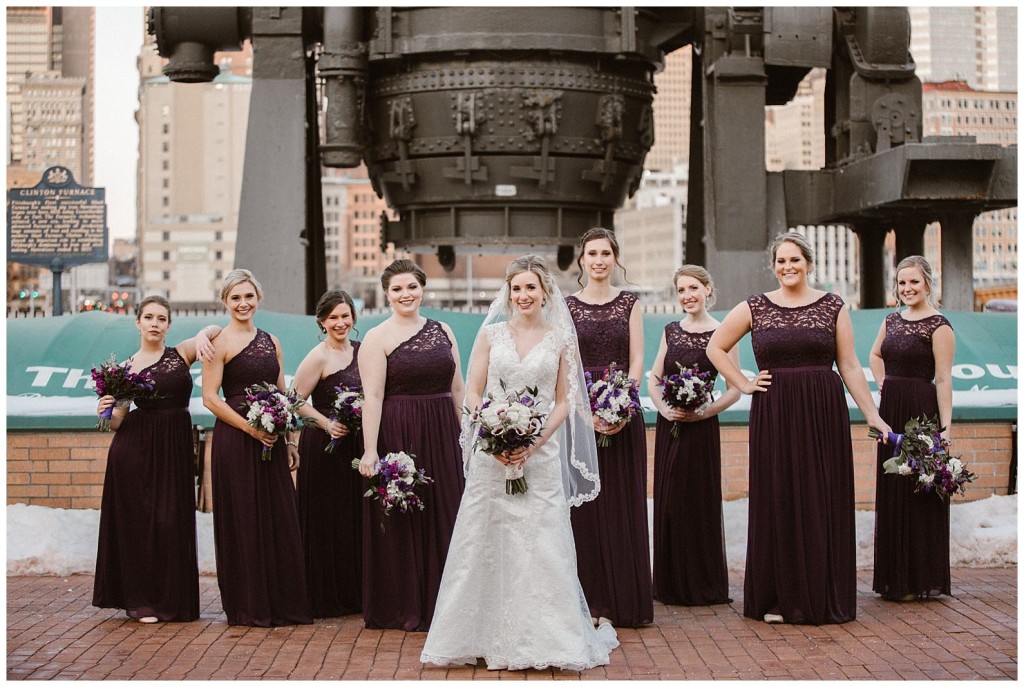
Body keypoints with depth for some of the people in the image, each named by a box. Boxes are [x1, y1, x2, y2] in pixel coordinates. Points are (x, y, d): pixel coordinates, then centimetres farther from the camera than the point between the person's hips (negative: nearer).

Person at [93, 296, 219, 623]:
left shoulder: (181, 354, 6)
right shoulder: (126, 368, 6)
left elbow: (216, 330, 0)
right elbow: (117, 422, 6)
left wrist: (202, 335, -21)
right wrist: (107, 412, -16)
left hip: (175, 448, 0)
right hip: (134, 449, 0)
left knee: (170, 521, 1)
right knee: (137, 520, 0)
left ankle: (168, 600, 14)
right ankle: (141, 600, 11)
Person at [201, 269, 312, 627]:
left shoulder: (271, 342, 14)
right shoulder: (220, 342, -4)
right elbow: (210, 398, -10)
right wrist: (250, 428, -17)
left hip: (270, 441, 6)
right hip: (235, 440, -6)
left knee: (279, 519, 6)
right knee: (243, 520, -1)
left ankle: (282, 603, 15)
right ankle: (250, 606, 8)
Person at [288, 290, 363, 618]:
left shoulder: (359, 350, 9)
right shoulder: (318, 357, -11)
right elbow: (295, 400, -12)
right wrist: (327, 424, -19)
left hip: (356, 443, 7)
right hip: (324, 446, -7)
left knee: (355, 515, 10)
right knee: (327, 519, -1)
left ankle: (354, 593, 19)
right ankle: (326, 597, 8)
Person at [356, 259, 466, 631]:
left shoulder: (442, 331, 11)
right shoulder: (378, 337, -4)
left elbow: (458, 388, 13)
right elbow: (372, 396, -12)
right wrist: (370, 451, -18)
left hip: (442, 435, 5)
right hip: (398, 435, -5)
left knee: (445, 514, 8)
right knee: (402, 520, 2)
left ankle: (442, 602, 19)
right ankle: (405, 609, 12)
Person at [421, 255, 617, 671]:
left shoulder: (561, 340, 5)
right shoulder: (491, 334, 6)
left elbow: (564, 402, 4)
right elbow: (472, 393, 5)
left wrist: (534, 443, -10)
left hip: (540, 453, -1)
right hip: (491, 454, 1)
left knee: (540, 541, -3)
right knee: (486, 541, 2)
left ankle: (541, 638, 7)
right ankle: (488, 636, 12)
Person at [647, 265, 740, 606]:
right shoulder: (671, 331, 11)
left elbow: (734, 389, -5)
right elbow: (653, 379, 11)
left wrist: (704, 412, -16)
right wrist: (664, 408, -6)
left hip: (701, 428, -5)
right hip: (668, 426, 5)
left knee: (700, 502, -1)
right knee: (669, 502, 7)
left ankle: (704, 584, 10)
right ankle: (672, 583, 17)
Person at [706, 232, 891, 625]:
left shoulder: (833, 307, 5)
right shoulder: (755, 308, 5)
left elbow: (850, 366, 5)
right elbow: (715, 347, 14)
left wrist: (872, 416, 1)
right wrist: (743, 384, 5)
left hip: (824, 414, 0)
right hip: (774, 416, 0)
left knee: (824, 503, 2)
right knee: (777, 503, 2)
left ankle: (825, 599, 10)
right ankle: (779, 599, 10)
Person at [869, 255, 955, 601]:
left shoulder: (938, 326, -10)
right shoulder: (892, 320, 11)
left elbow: (943, 380, -15)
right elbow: (875, 355, 30)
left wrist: (945, 428, -21)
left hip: (921, 411, -7)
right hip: (890, 411, 8)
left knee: (918, 493, -1)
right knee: (890, 491, 11)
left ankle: (920, 580, 8)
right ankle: (895, 577, 21)